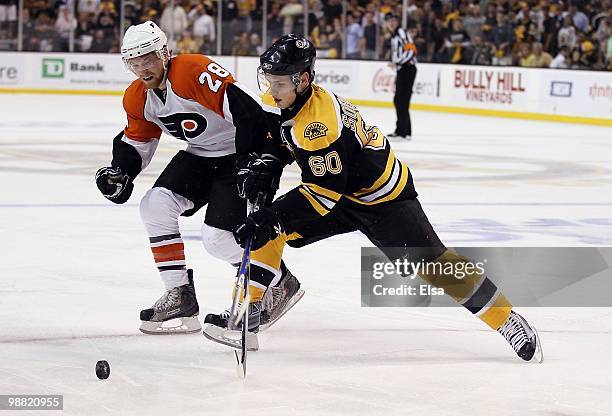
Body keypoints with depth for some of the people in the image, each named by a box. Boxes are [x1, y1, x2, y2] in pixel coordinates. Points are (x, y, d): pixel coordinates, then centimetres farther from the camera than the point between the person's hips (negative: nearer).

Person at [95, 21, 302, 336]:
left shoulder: (194, 71, -28)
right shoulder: (138, 98, 0)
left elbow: (247, 108, -33)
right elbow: (136, 142, 15)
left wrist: (254, 162, -35)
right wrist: (119, 171, -5)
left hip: (240, 153, -8)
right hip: (200, 156, 8)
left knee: (218, 237, -15)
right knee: (155, 205, -9)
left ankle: (280, 283, 10)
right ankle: (180, 297, -1)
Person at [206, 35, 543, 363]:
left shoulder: (317, 120, -33)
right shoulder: (295, 102, -5)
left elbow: (324, 191, -35)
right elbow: (287, 144, 17)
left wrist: (272, 216, -40)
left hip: (382, 196, -9)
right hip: (343, 192, 9)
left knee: (431, 262, -12)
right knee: (270, 230, -6)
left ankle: (507, 321, 0)